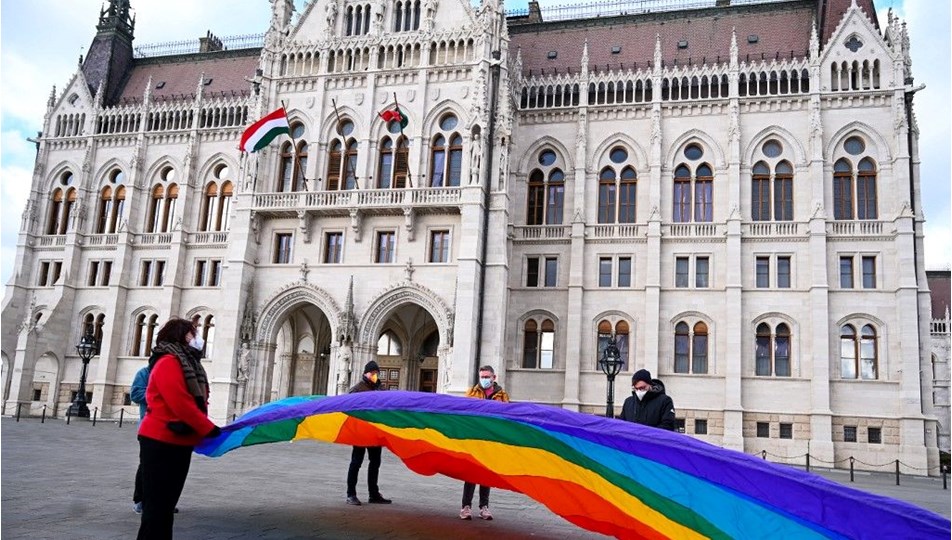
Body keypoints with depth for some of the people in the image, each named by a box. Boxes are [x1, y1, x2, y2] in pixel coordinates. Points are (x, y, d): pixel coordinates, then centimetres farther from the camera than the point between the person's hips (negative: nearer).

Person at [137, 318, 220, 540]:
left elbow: (196, 401, 11)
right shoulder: (168, 362, -14)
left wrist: (203, 428, -8)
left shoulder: (187, 363, 14)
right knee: (157, 505, -6)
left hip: (179, 444, 10)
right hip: (161, 443, -9)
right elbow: (180, 403, -23)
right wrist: (208, 428, -17)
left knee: (167, 504, 15)